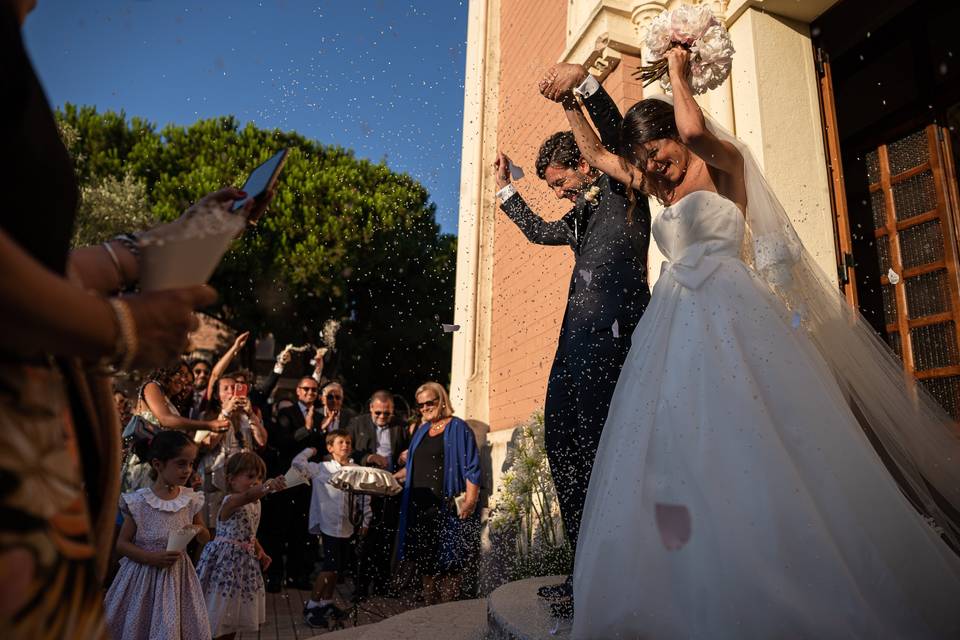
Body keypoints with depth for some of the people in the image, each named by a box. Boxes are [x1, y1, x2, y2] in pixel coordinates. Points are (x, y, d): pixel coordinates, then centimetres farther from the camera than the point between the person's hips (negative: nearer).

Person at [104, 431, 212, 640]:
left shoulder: (191, 499, -3)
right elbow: (122, 544, -6)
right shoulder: (138, 502, -12)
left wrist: (198, 530, -12)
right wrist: (151, 557, -19)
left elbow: (205, 538, 10)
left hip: (178, 574, 3)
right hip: (145, 572, -2)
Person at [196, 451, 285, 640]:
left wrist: (260, 552, 5)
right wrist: (268, 487, -66)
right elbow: (246, 496, -46)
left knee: (234, 615, 18)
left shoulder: (255, 505, 6)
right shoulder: (230, 502, -20)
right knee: (218, 614, -1)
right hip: (226, 560, -8)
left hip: (245, 561, 8)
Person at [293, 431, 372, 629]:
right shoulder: (322, 469, -6)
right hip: (330, 525, -5)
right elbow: (298, 462, -15)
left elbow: (364, 498, 6)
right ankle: (311, 606, 9)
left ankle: (326, 603, 30)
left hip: (348, 526, 5)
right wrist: (310, 450, -1)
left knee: (337, 567, 14)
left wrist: (365, 521, 5)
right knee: (330, 567, -5)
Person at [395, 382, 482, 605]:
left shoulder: (458, 428, -4)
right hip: (419, 507, 7)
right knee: (424, 562, 11)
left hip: (447, 509, -7)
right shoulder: (422, 431, 17)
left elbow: (471, 469, -9)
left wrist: (469, 502, -18)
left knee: (447, 563, -1)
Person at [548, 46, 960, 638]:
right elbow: (595, 154, 30)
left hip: (731, 316, -6)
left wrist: (678, 72, 1)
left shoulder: (722, 166, 5)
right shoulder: (661, 187, 21)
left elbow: (694, 127, -17)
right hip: (679, 325, 6)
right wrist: (571, 101, 23)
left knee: (752, 450, -11)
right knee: (678, 455, -2)